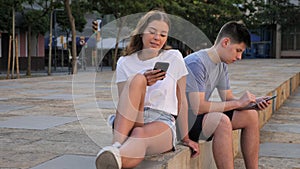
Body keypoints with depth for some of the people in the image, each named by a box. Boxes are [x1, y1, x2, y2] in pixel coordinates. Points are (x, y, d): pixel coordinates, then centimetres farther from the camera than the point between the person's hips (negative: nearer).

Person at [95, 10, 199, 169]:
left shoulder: (174, 58, 10)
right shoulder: (125, 62, 11)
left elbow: (181, 100, 11)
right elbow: (123, 103, 3)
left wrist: (186, 138, 11)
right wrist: (142, 85, -15)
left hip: (163, 122, -1)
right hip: (128, 122, 1)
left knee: (141, 134, -38)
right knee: (137, 79, -28)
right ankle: (117, 146, -47)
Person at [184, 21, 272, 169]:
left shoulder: (222, 65, 6)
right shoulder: (196, 63, -23)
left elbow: (228, 98, 10)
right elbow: (198, 107, -30)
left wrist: (253, 102, -10)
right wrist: (238, 103, -23)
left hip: (201, 115, 10)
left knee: (250, 115, 3)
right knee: (222, 120, -35)